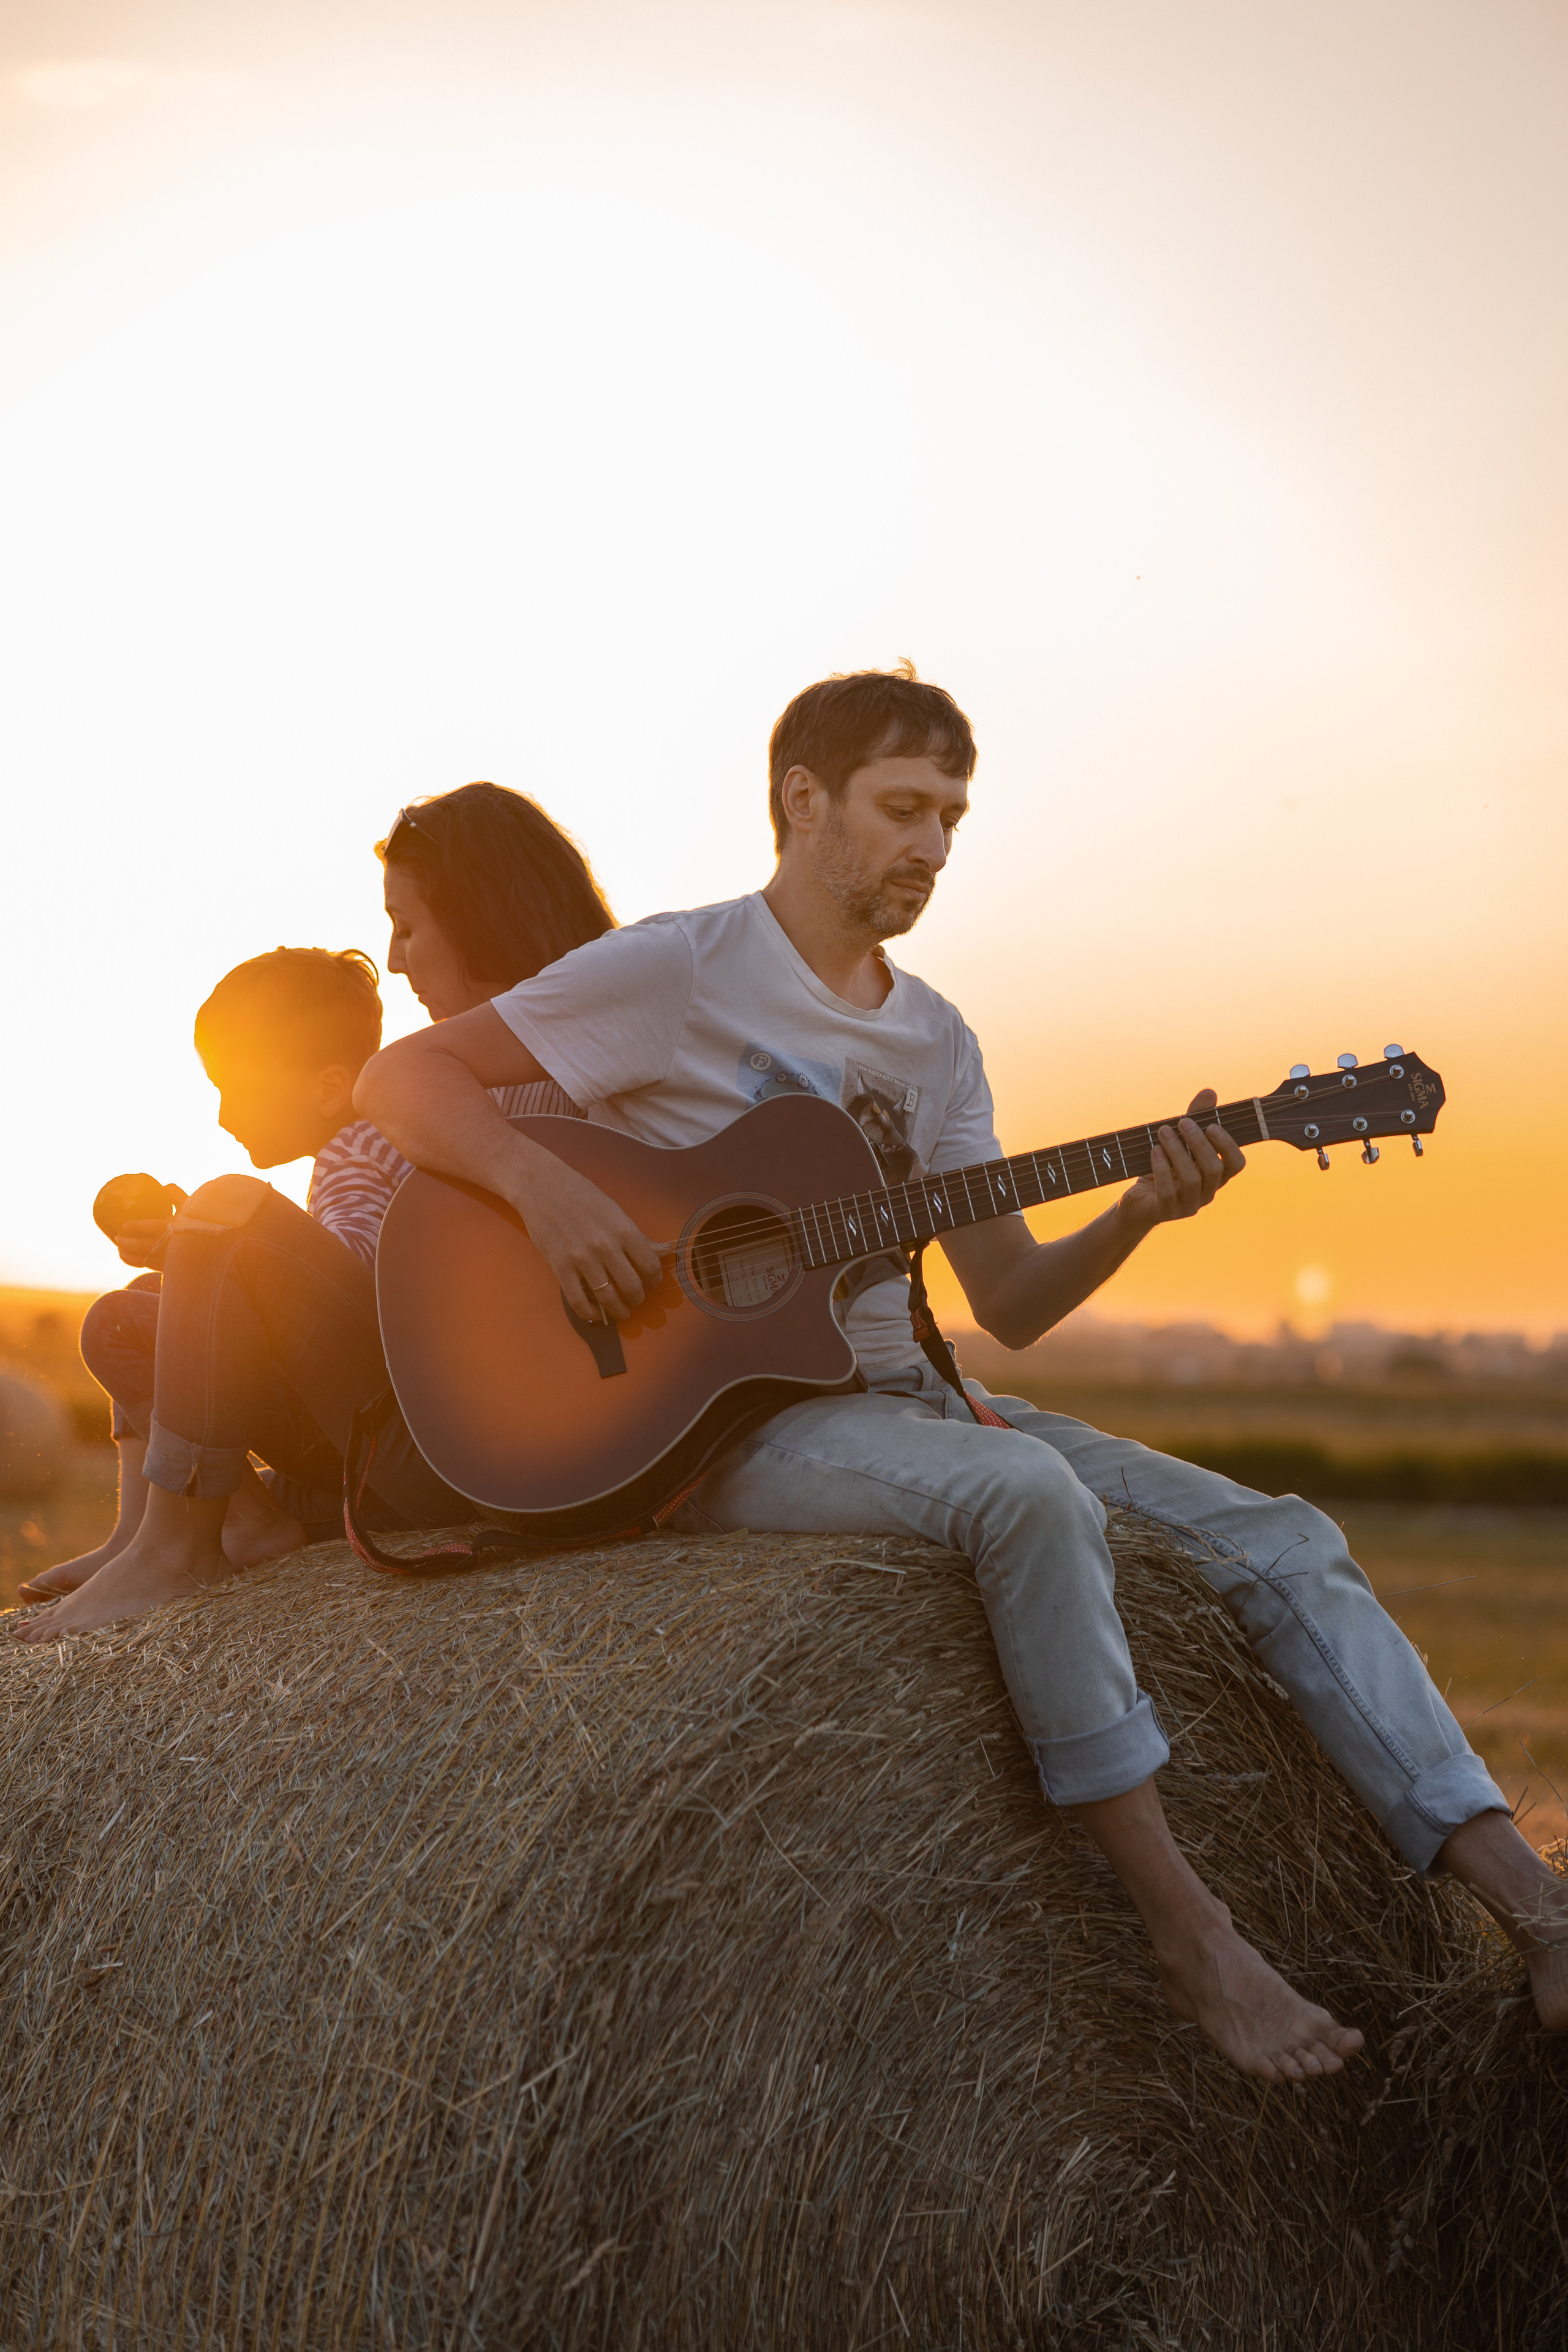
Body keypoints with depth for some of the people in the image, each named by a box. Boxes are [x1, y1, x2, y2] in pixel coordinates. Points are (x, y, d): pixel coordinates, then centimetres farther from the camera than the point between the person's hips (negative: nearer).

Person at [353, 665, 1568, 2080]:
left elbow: (1010, 1304, 10)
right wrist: (548, 1189, -26)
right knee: (1026, 1490, -38)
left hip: (899, 1394, 7)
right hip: (724, 1418, -7)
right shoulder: (683, 971, -5)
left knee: (1281, 1539, -10)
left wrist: (1138, 1212, -8)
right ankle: (1190, 1935, -29)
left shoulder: (932, 1041, 14)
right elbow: (400, 1079, -9)